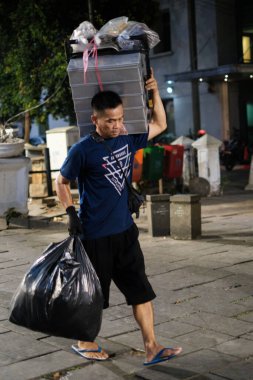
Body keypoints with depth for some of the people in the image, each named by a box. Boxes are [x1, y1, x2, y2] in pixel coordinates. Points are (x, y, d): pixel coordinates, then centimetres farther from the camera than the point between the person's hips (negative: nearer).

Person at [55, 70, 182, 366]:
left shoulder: (128, 140, 3)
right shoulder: (82, 150, -13)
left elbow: (160, 124, 16)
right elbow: (62, 182, -1)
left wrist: (154, 92, 4)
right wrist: (71, 213, -12)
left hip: (125, 231, 6)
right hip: (95, 236, -5)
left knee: (141, 289, 5)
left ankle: (151, 348, 11)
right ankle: (83, 342, 29)